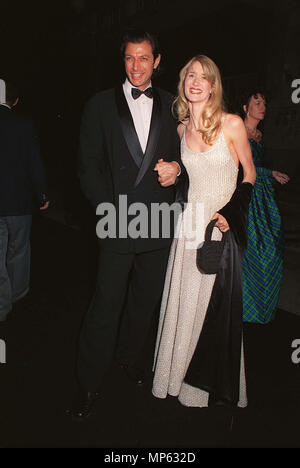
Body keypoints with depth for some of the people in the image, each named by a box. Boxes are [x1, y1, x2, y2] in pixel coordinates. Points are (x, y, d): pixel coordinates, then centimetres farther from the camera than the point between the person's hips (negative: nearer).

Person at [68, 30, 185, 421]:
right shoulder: (101, 105, 4)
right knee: (106, 308, 0)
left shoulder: (171, 106, 10)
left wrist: (176, 167, -8)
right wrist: (108, 210, -9)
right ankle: (88, 386, 17)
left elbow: (183, 152, 16)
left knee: (146, 301, 17)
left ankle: (132, 358, 40)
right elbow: (89, 166, 0)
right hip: (118, 224, -3)